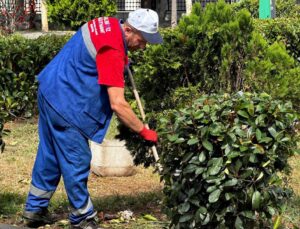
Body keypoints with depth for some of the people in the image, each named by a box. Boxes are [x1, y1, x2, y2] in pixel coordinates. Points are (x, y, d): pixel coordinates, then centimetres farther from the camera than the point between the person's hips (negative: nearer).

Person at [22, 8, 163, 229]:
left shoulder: (109, 23, 2)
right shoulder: (113, 51, -26)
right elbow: (117, 105, -28)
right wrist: (144, 131, -19)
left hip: (50, 91, 10)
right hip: (65, 102, -10)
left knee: (50, 155, 19)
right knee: (77, 161, -1)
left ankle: (35, 208, 29)